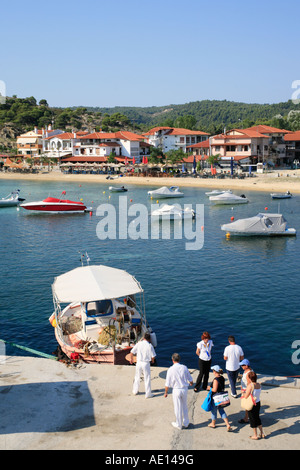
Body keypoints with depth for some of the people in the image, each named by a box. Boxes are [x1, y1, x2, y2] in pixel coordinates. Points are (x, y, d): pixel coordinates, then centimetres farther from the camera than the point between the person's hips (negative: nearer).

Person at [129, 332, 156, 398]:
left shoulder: (139, 344, -4)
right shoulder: (150, 345, -12)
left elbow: (132, 352, 0)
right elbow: (153, 356, -10)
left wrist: (131, 359, 18)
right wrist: (152, 360, 13)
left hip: (139, 362, 3)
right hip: (146, 363, -3)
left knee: (137, 377, 20)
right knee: (147, 378, 8)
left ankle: (135, 391, 33)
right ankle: (148, 394, 14)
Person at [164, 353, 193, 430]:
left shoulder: (171, 370, -14)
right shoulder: (184, 367, -6)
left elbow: (167, 384, -10)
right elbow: (190, 379, 7)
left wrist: (166, 392, 4)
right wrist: (191, 383, 30)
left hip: (176, 390, -3)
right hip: (184, 389, 3)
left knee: (178, 408, 11)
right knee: (185, 407, 20)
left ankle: (178, 424, 24)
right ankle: (186, 423, 33)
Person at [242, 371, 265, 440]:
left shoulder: (250, 385, -23)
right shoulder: (258, 385, -2)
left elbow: (246, 396, -22)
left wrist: (243, 394, -1)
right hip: (258, 403, 6)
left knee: (252, 419, 10)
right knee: (257, 418, 23)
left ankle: (255, 435, 23)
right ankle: (262, 433, 31)